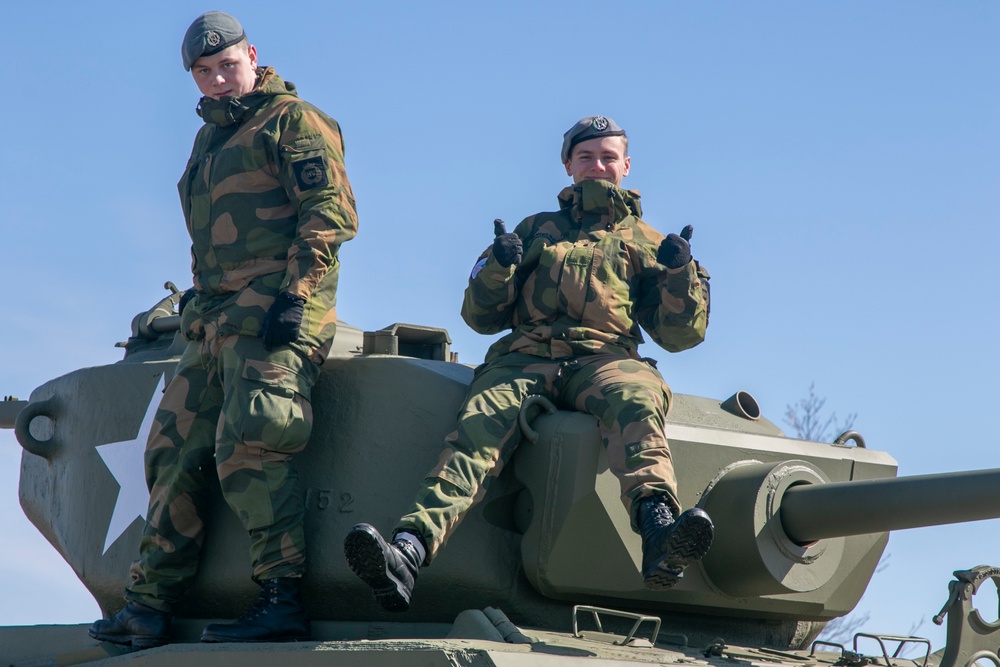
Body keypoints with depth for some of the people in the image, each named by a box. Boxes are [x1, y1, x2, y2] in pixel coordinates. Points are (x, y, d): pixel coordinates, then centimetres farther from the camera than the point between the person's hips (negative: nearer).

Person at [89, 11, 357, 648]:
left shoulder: (292, 119, 0)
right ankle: (148, 606, 5)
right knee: (173, 451, 3)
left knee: (248, 444, -21)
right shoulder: (211, 137, 26)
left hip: (274, 308, -9)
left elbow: (331, 211, -10)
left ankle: (284, 601, -20)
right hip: (214, 319, 9)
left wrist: (295, 291, -18)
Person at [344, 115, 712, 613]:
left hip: (605, 361, -1)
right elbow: (481, 318, 23)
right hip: (525, 360, 1)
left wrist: (681, 273, -1)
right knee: (480, 425, -32)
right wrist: (498, 266, 3)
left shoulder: (646, 242, 26)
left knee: (633, 403, -39)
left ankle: (659, 534, -65)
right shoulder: (536, 231, 29)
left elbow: (681, 335, 17)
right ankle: (408, 551, -53)